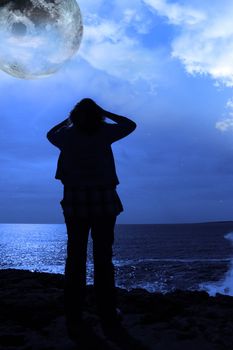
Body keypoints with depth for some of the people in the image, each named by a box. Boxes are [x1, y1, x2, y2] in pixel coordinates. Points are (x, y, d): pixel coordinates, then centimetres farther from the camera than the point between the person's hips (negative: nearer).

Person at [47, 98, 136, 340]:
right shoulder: (104, 132, 1)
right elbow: (130, 125, 17)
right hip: (104, 201, -1)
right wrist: (103, 112, 17)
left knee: (75, 257, 4)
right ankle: (107, 313, 11)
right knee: (103, 257, 4)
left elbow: (50, 134, 29)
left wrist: (70, 119, 29)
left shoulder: (67, 135, 6)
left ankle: (74, 316, 7)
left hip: (75, 202, 1)